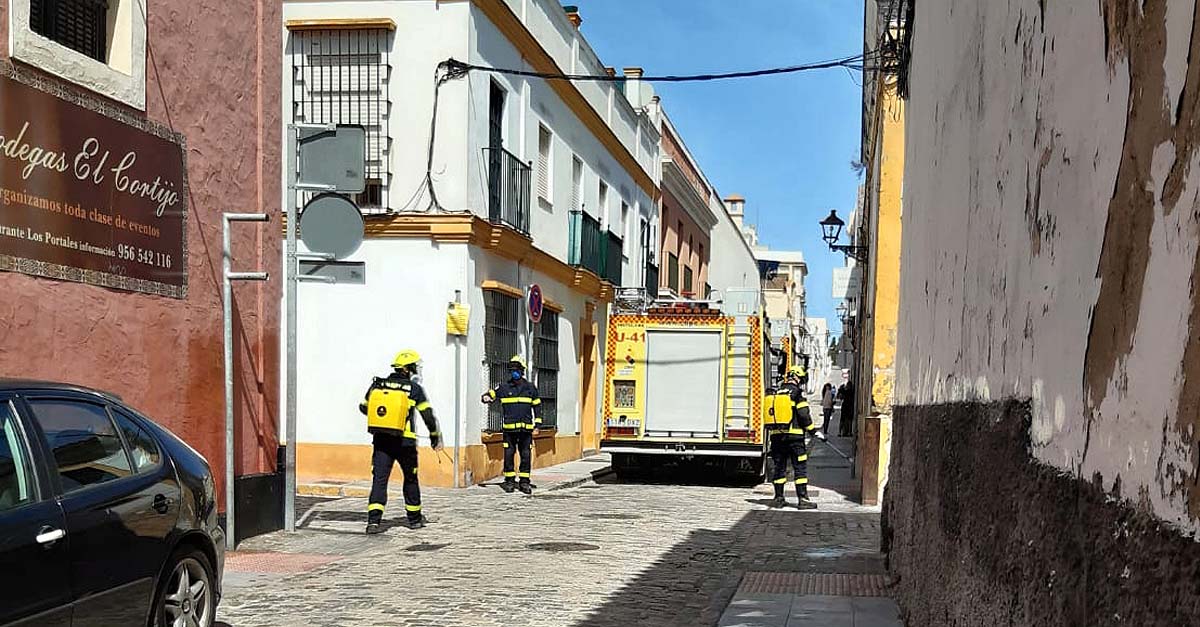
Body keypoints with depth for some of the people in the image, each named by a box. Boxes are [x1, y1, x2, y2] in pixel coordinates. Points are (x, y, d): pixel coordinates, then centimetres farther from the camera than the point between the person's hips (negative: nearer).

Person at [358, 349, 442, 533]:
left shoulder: (377, 385, 3)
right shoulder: (414, 389, -5)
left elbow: (363, 408, 16)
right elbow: (428, 416, -3)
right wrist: (435, 437, 10)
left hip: (381, 441, 2)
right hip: (404, 442, -2)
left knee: (379, 479, 1)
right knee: (410, 478, 16)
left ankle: (374, 520, -13)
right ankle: (414, 518, 28)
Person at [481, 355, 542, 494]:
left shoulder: (530, 388, 8)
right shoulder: (504, 387, 5)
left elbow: (537, 406, 14)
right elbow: (491, 394, 11)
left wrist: (537, 424, 9)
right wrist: (486, 397, -14)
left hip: (526, 428, 0)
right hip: (509, 429, 0)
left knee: (526, 455, 2)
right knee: (509, 454, 1)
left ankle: (524, 481, 10)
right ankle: (509, 480, 11)